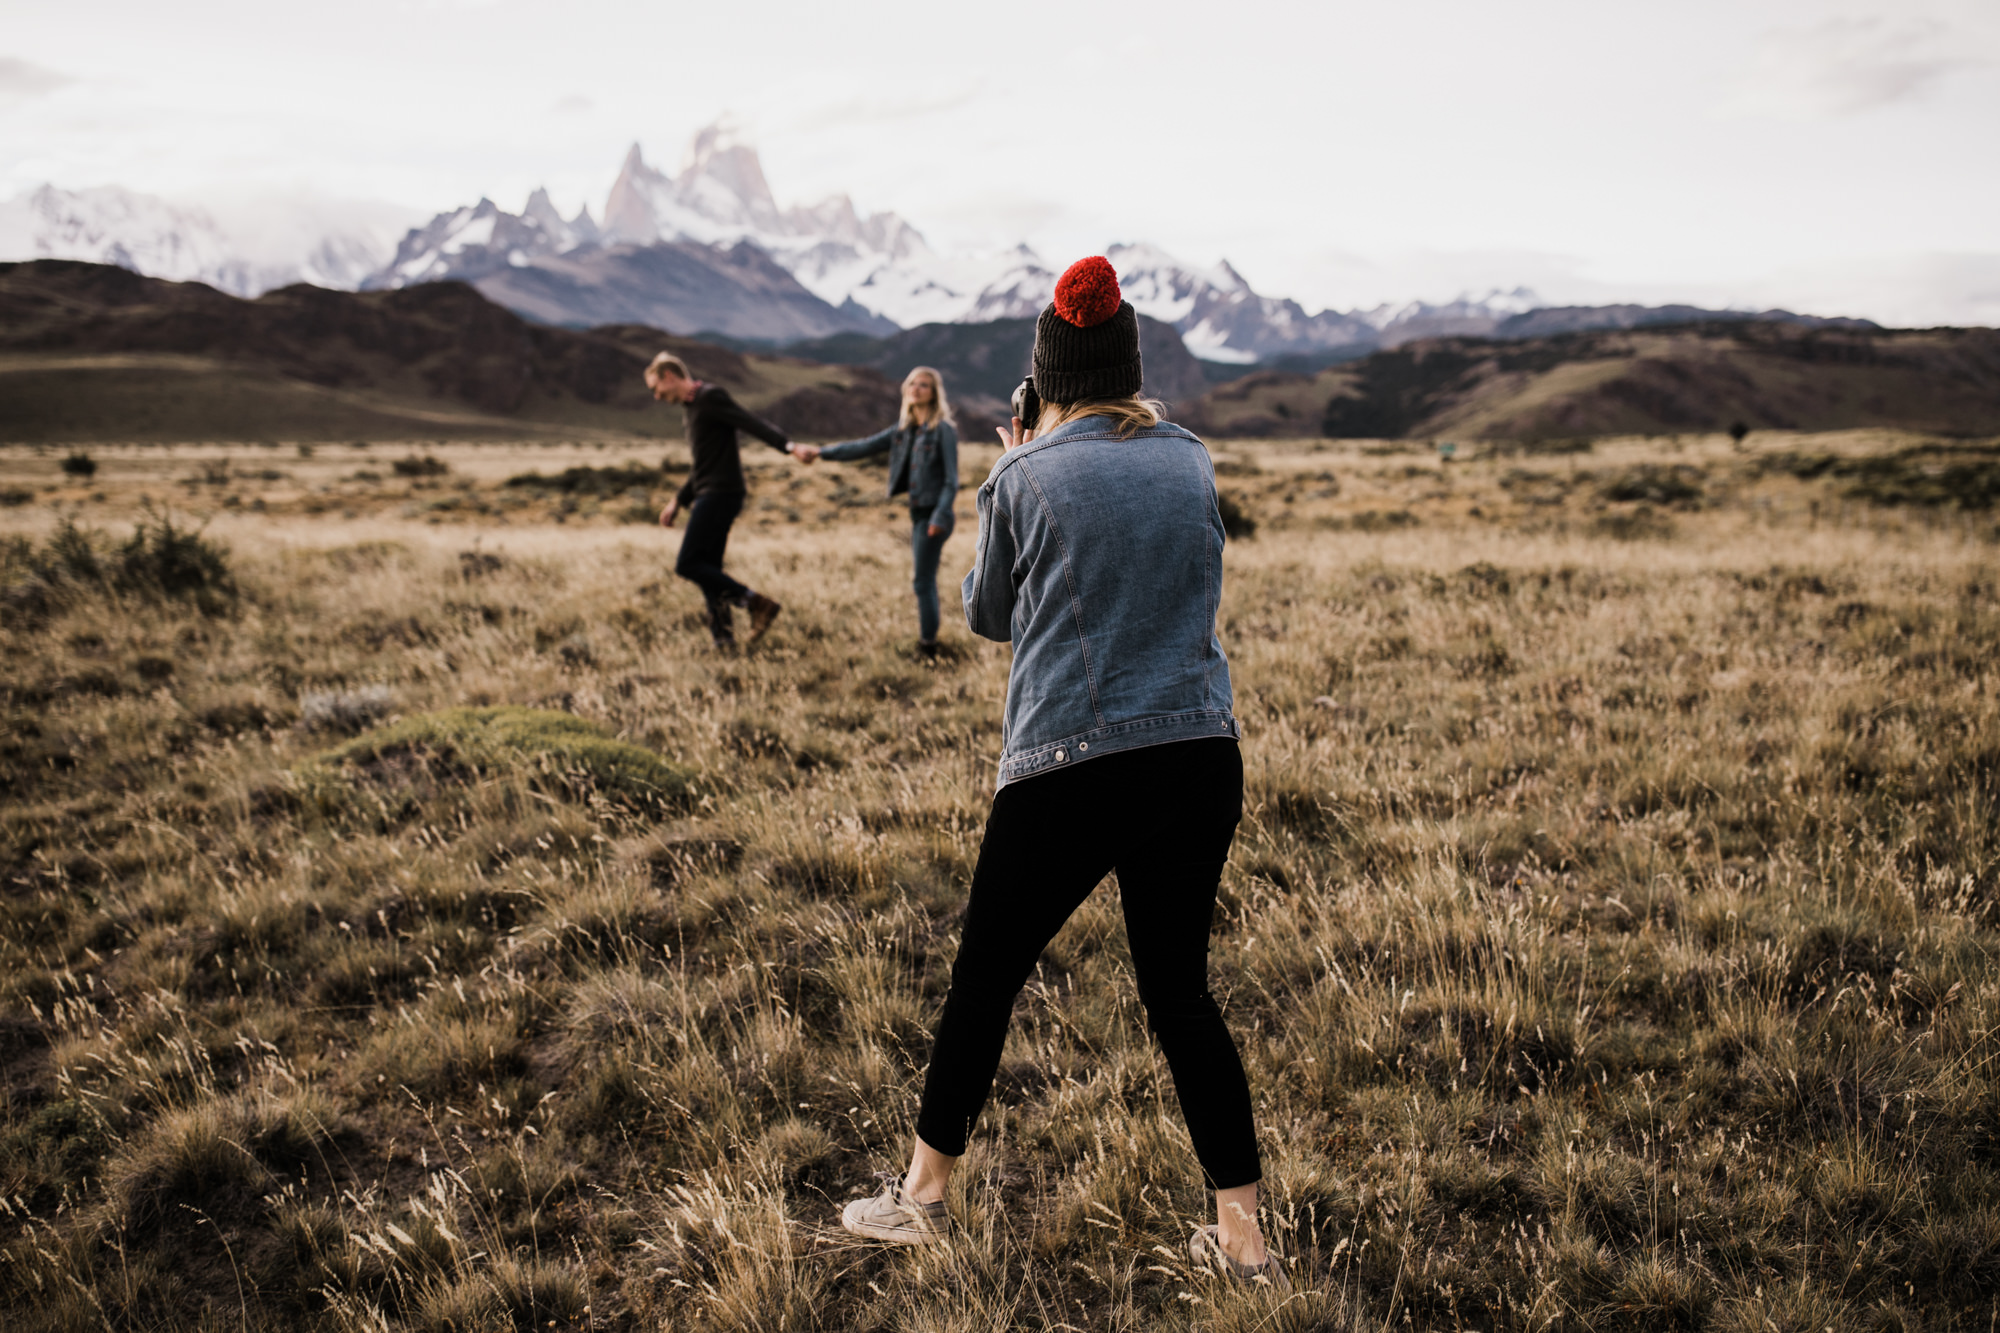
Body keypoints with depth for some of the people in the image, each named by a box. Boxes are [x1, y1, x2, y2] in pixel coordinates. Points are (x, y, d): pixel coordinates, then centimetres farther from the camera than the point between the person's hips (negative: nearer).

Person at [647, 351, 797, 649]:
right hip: (709, 496, 10)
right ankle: (723, 639, 9)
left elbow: (753, 423, -20)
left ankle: (757, 603, -13)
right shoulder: (693, 407, 21)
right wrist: (678, 501, 30)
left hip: (720, 494, -10)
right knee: (708, 569, 8)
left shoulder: (711, 396, -8)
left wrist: (789, 447, -33)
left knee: (688, 565, -12)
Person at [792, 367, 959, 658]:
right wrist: (820, 451, 8)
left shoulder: (943, 430, -9)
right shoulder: (903, 430, 11)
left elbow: (951, 481, -13)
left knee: (924, 583, -5)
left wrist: (940, 517, -23)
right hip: (918, 513, 8)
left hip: (933, 515, -8)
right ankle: (927, 642, 19)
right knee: (926, 582, 12)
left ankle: (928, 648, 2)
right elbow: (863, 447, 12)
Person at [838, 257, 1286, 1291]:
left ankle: (921, 1196, 28)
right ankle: (1242, 1237, 20)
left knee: (984, 979, 12)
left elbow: (988, 615, 10)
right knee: (1180, 990, 15)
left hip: (1068, 769, -4)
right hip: (1201, 758, 4)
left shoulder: (1024, 478, -4)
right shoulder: (1189, 461, 6)